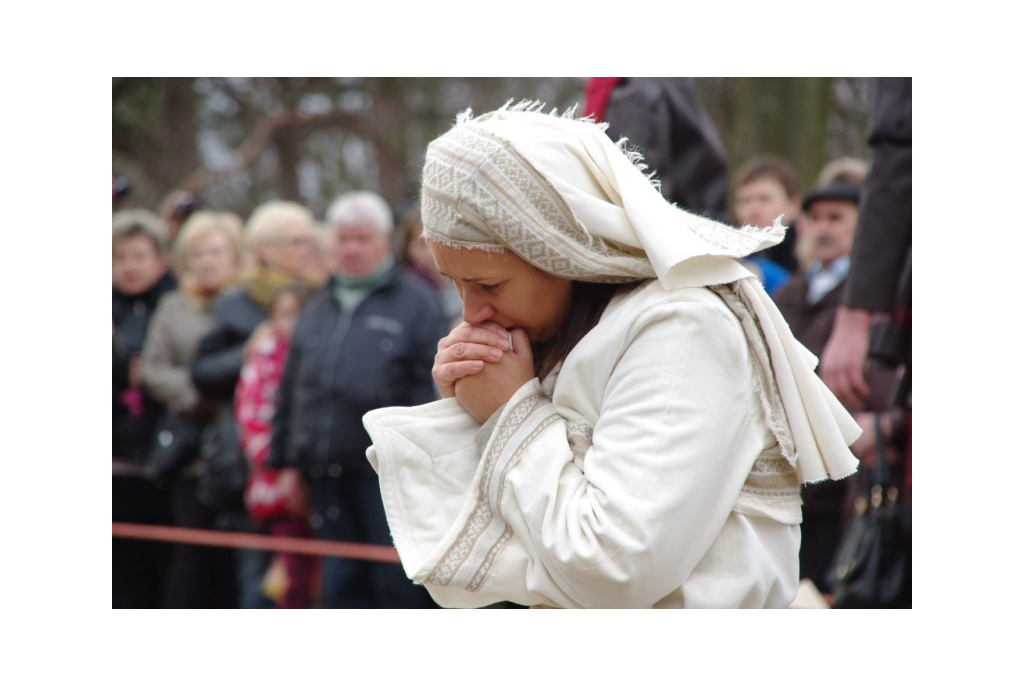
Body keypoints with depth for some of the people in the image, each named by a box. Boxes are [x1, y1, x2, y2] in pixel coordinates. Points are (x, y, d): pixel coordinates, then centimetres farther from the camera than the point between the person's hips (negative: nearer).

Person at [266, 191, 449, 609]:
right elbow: (291, 390, 19)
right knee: (340, 585, 9)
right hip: (327, 474, 5)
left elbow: (433, 391, -5)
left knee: (396, 584, -2)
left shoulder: (416, 305, 1)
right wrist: (287, 460, 13)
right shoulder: (318, 310, 18)